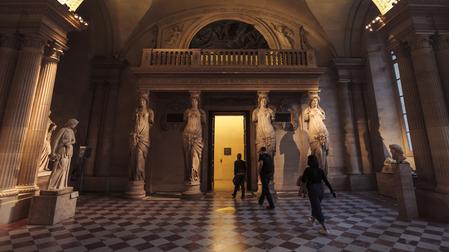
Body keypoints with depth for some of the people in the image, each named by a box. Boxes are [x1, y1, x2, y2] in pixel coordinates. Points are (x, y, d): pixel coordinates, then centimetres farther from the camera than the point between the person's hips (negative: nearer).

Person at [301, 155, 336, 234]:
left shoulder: (308, 170, -15)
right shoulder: (320, 170, 1)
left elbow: (303, 180, -13)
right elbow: (326, 181, -2)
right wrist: (332, 190, 0)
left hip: (312, 190, -7)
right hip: (320, 190, 7)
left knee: (317, 209, 2)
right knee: (315, 206, 26)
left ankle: (324, 228, 1)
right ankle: (312, 220, 46)